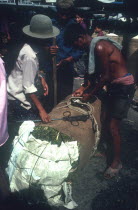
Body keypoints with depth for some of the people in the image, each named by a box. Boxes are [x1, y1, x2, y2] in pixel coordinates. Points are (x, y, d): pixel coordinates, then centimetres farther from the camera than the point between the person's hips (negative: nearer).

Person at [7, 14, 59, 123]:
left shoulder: (30, 46, -2)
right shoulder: (30, 55, -29)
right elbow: (28, 86, -28)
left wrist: (42, 78, 2)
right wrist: (41, 109, -25)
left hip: (18, 93, 9)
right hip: (19, 99, -9)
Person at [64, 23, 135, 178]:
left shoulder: (99, 47, -22)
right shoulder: (95, 45, 8)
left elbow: (105, 76, -20)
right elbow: (96, 73, 15)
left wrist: (90, 95, -10)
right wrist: (84, 88, 11)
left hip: (123, 87, -9)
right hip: (113, 86, 9)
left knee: (112, 126, -4)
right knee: (107, 122, 14)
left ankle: (116, 161, 13)